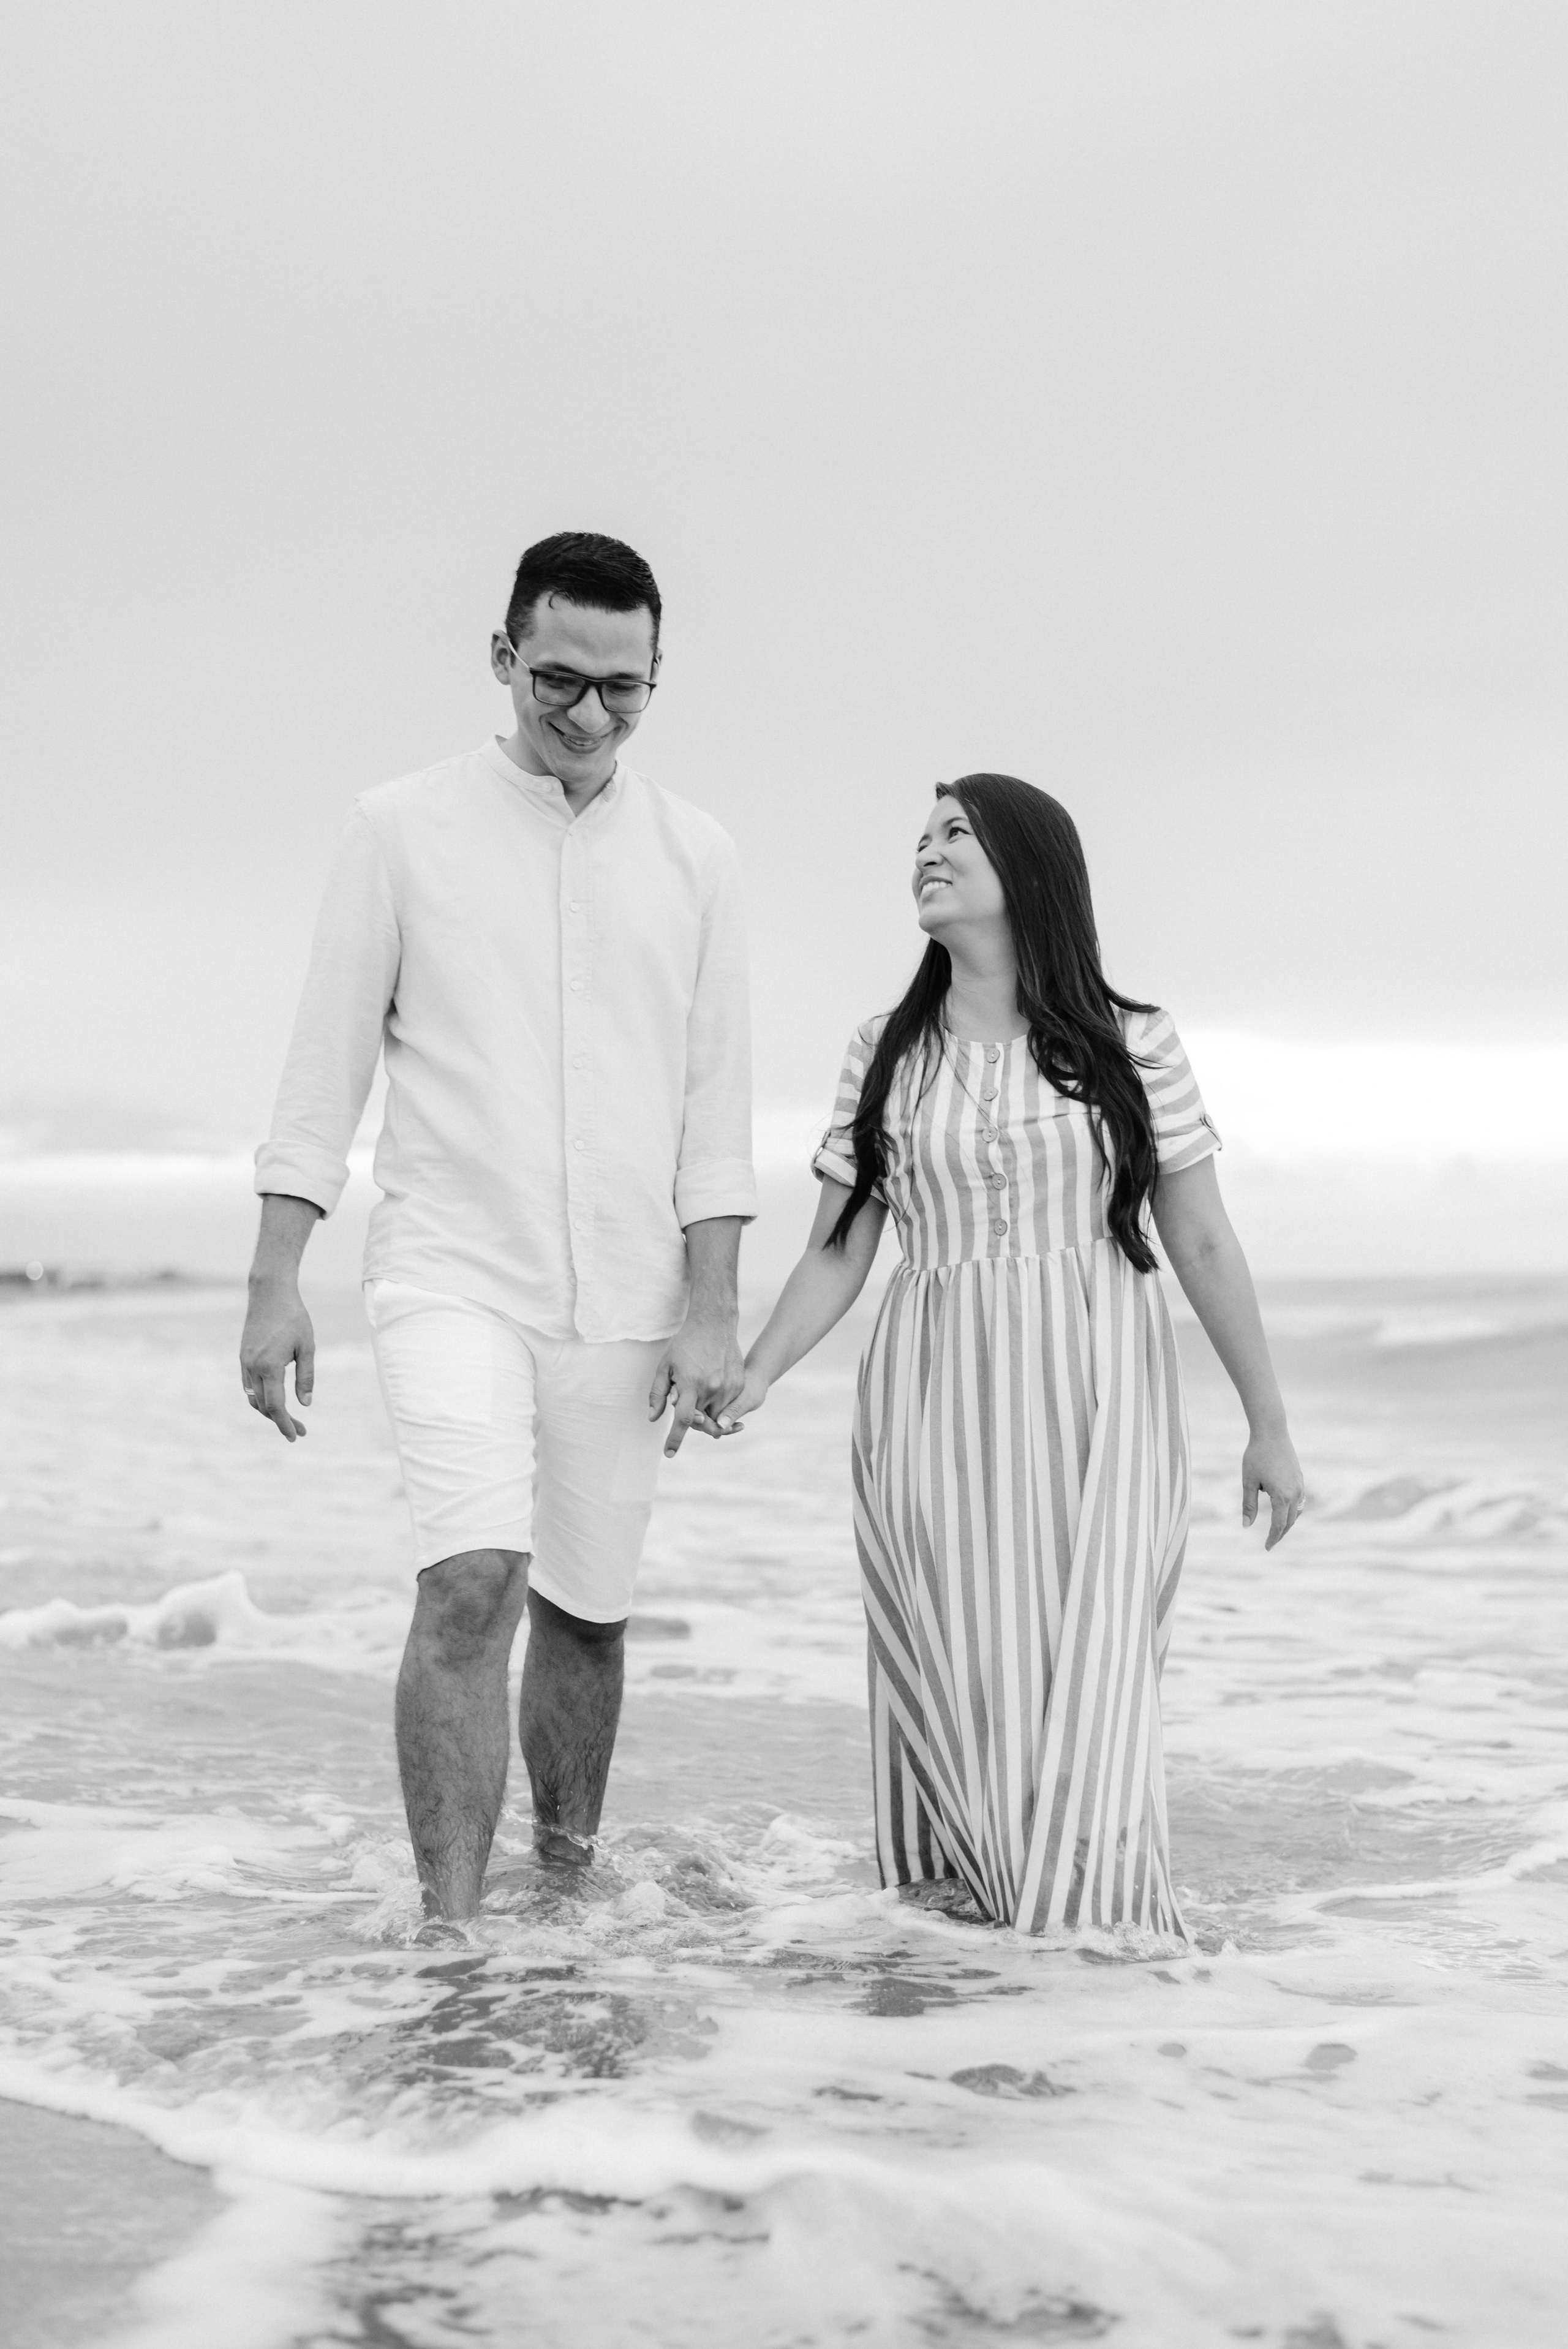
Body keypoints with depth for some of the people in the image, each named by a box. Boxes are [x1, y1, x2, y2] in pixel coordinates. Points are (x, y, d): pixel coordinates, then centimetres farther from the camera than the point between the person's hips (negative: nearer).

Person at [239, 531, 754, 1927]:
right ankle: (450, 1931, -14)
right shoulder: (404, 829, 1)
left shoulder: (694, 856, 6)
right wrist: (277, 1282, -4)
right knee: (472, 1587, -19)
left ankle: (569, 1868, 30)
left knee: (587, 1607, 10)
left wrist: (711, 1310, -2)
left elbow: (718, 1096, 5)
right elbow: (328, 1063, 2)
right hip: (452, 1274, -3)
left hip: (624, 1299, 3)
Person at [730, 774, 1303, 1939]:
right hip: (936, 1406, 2)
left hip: (1098, 1406, -2)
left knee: (1084, 1675, -4)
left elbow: (1204, 1245, 4)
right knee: (961, 1677, 1)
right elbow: (837, 1255, 6)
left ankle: (1092, 1922, 7)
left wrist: (1271, 1425, 5)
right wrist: (755, 1374, -9)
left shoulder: (1131, 1047, 2)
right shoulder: (885, 1057, 7)